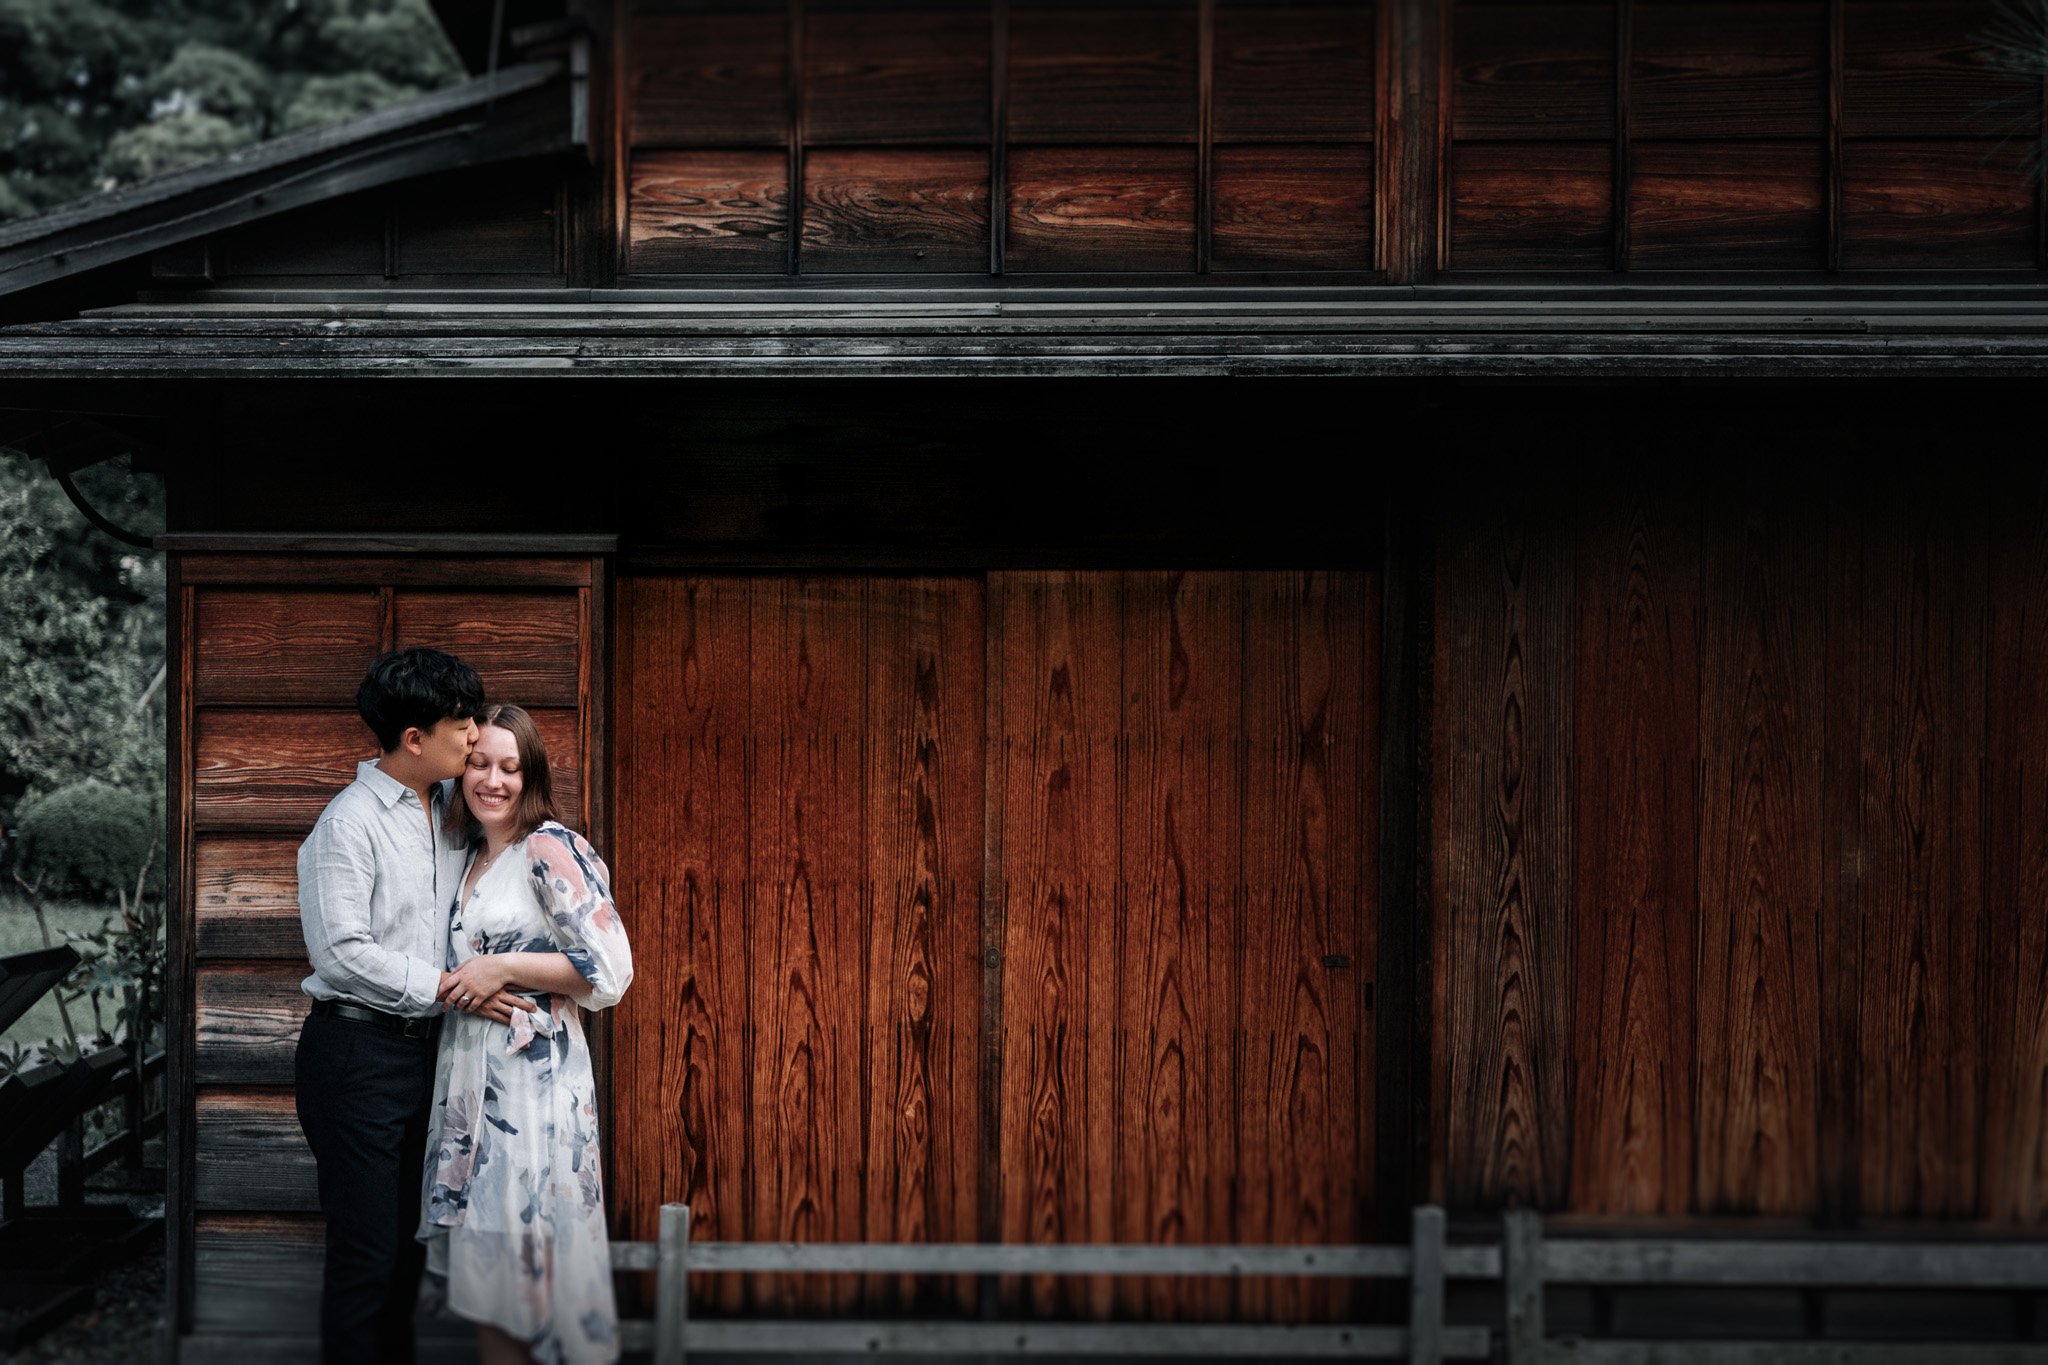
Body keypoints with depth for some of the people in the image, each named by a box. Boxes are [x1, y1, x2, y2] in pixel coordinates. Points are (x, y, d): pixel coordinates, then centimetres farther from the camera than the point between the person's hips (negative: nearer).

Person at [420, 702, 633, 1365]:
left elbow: (610, 972, -16)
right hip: (469, 1074, 8)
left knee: (523, 1254, -4)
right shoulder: (472, 857, 15)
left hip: (532, 1077, -8)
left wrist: (503, 969, -15)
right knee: (480, 1265, 10)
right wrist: (454, 983, 12)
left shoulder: (551, 850, -10)